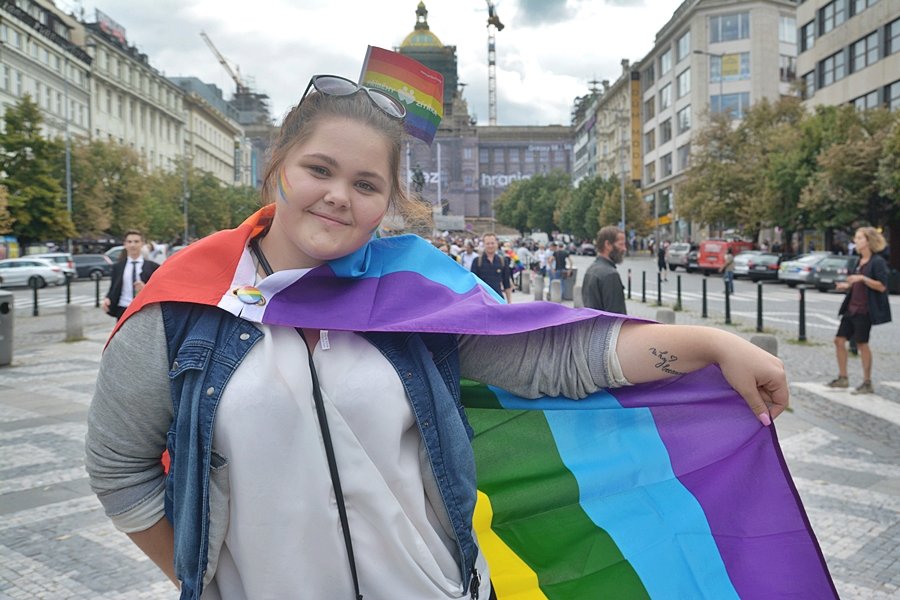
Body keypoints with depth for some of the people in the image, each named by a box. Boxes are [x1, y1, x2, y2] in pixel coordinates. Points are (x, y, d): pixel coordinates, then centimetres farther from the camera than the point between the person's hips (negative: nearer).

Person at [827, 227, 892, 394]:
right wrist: (847, 286, 7)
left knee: (861, 343, -2)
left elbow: (882, 286, -18)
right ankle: (843, 377, 18)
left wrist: (862, 278, -26)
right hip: (851, 308, 8)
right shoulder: (860, 261, 14)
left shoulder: (877, 261, -11)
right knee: (839, 340, 7)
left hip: (864, 310, -8)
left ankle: (867, 383, 9)